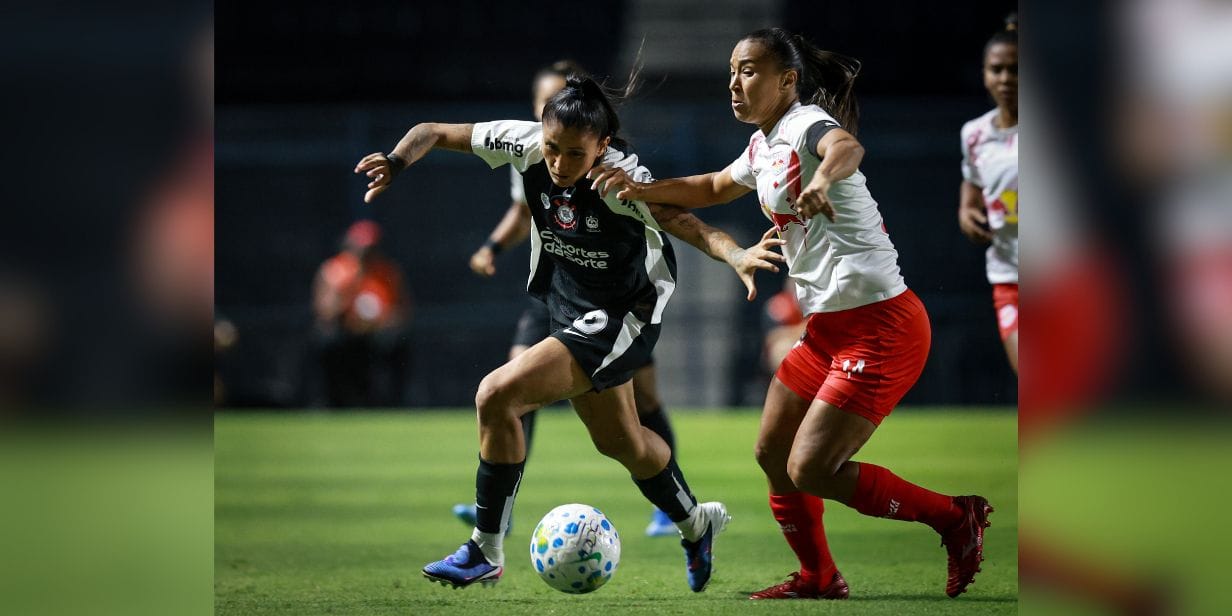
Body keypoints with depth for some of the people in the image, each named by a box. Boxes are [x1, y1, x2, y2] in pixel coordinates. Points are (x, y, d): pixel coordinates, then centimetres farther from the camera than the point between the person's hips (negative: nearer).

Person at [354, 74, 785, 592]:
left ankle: (486, 552, -9)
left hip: (619, 318, -7)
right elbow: (433, 133, -9)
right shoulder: (527, 144, -16)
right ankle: (695, 524, 51)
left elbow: (688, 225, -40)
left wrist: (736, 255, -59)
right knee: (619, 441, 24)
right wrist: (396, 162, -29)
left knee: (498, 395, -21)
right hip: (569, 311, 7)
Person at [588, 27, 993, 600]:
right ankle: (818, 579, 28)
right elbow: (713, 188, 34)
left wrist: (822, 178, -63)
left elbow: (847, 147, -41)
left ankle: (956, 517, 1)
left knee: (811, 471, -13)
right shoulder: (764, 145, 13)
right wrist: (641, 189, 21)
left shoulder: (807, 124, -15)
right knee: (772, 454, 12)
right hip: (827, 326, 10)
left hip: (879, 324, -10)